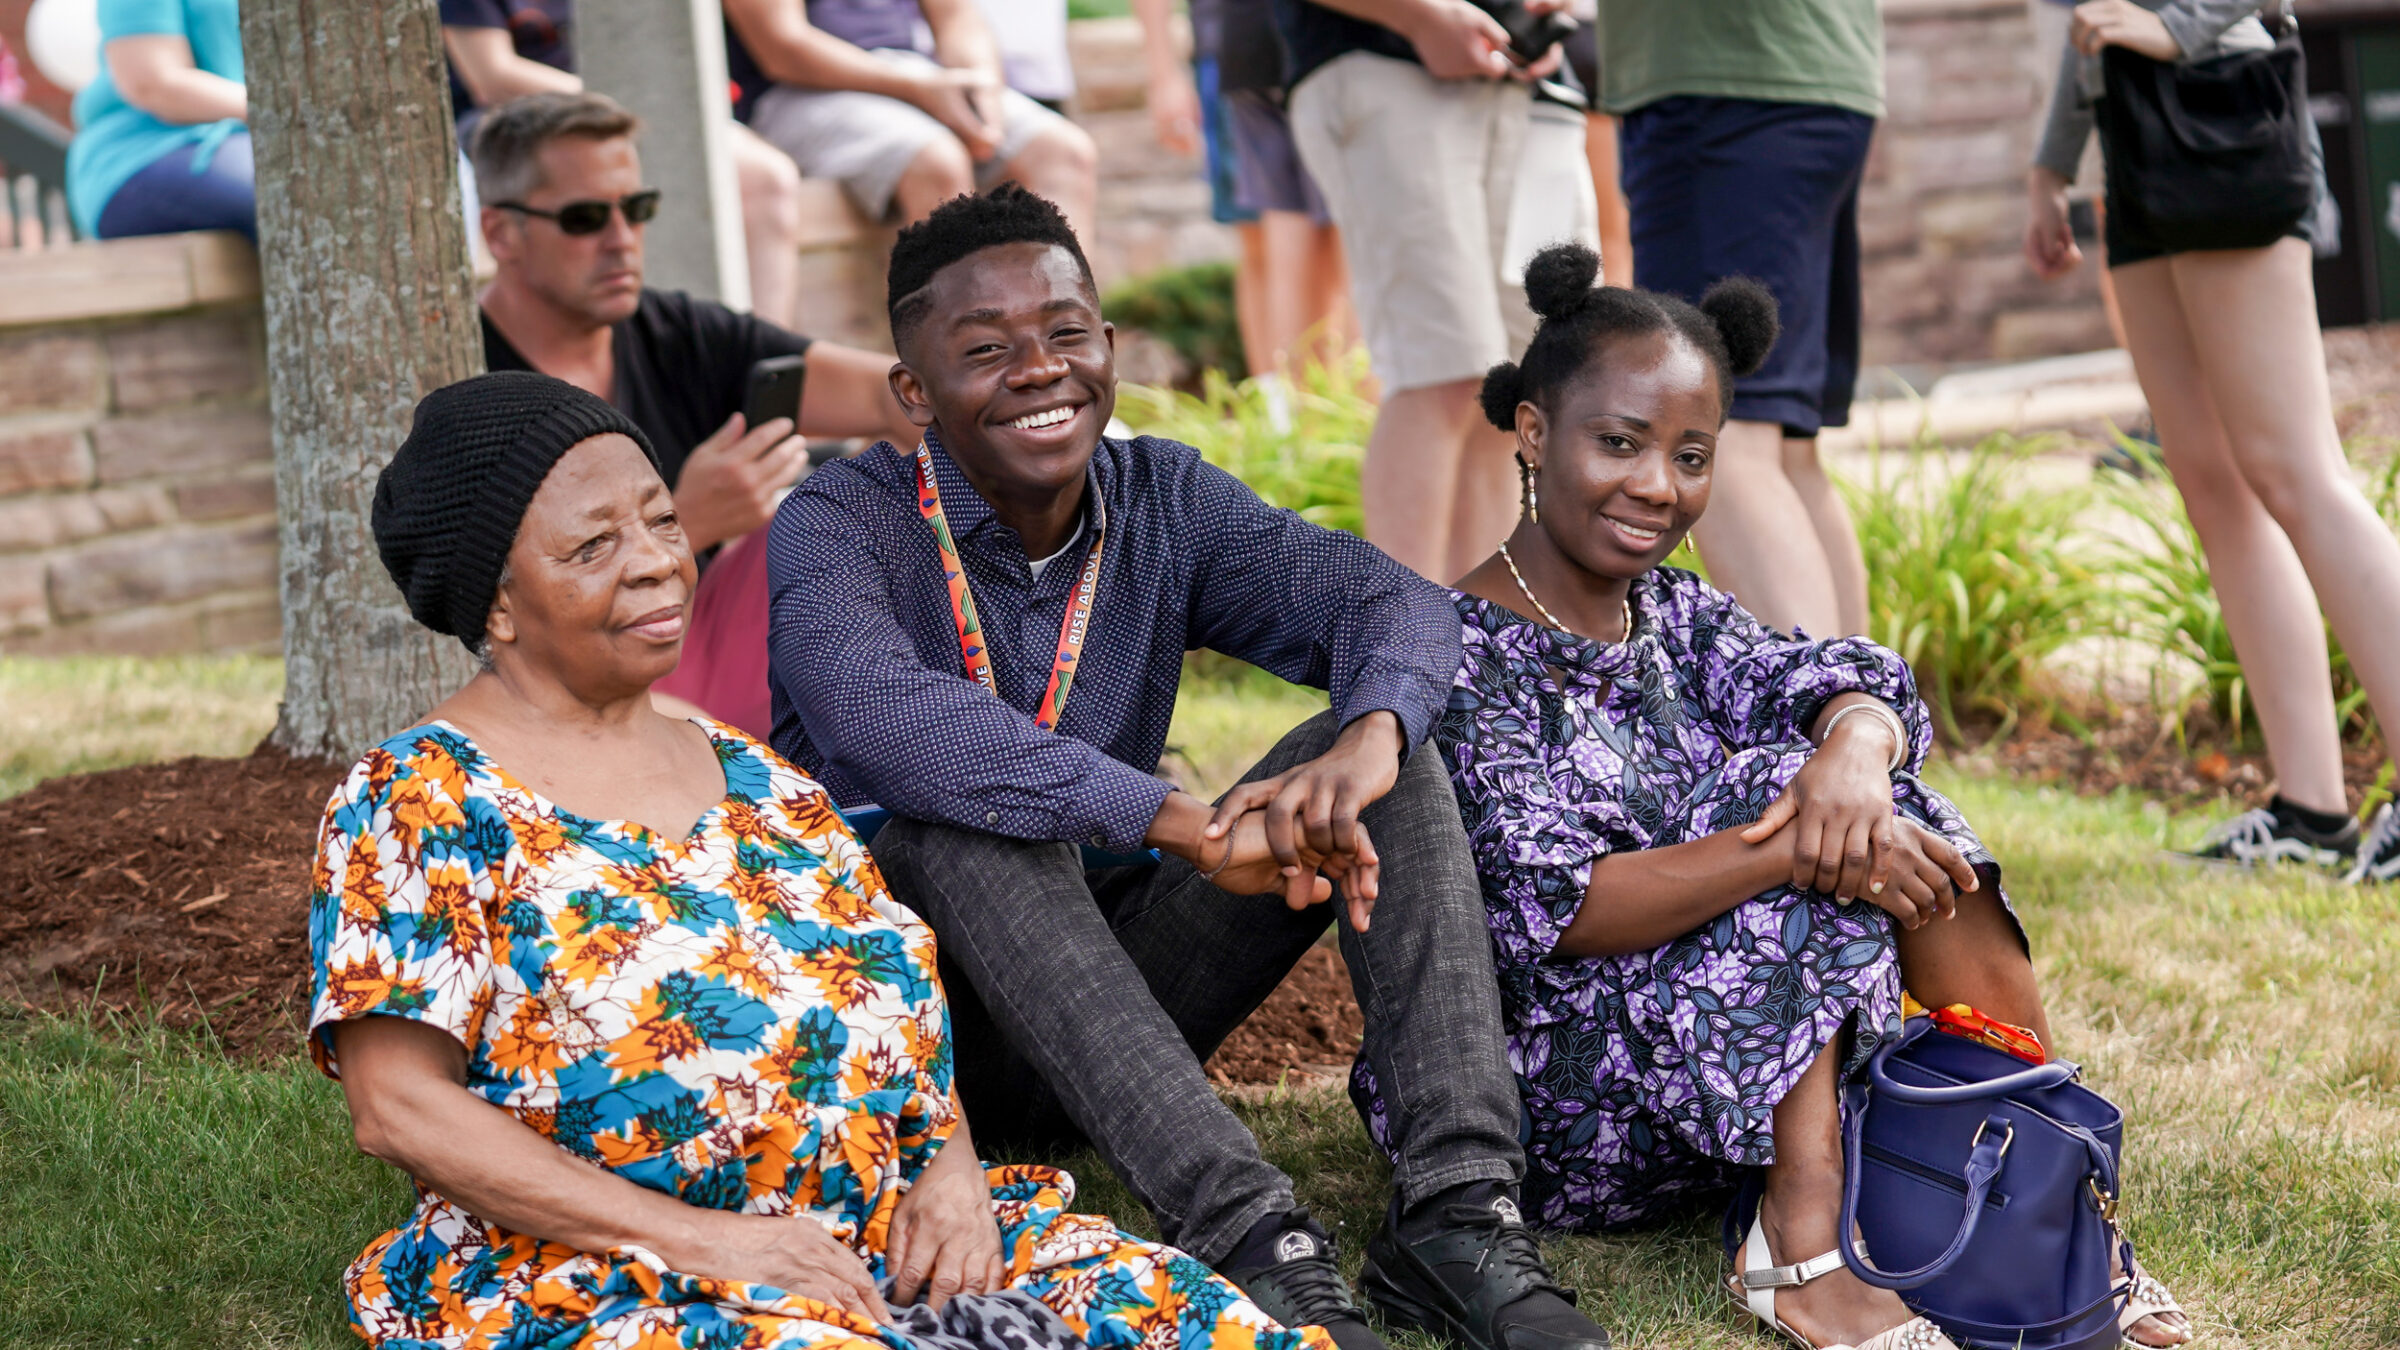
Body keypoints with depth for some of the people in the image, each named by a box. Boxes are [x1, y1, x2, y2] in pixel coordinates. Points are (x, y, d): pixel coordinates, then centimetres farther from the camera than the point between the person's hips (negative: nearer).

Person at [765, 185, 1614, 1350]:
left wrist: (1368, 739, -36)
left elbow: (1395, 602, -10)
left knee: (1386, 745, -13)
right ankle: (1256, 1246, -45)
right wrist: (1188, 825, -42)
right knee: (968, 826, -36)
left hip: (1119, 991, 5)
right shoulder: (839, 525, -13)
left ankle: (1452, 1214, -29)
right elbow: (882, 718, -35)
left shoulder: (1162, 501, 3)